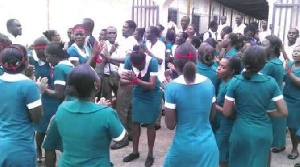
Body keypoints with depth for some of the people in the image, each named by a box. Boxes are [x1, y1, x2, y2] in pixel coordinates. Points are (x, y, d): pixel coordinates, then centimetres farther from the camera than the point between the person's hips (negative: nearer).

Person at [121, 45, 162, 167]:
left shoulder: (152, 62, -29)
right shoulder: (129, 60, -19)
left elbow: (152, 85, -32)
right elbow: (122, 81, -19)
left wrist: (135, 79, -43)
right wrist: (129, 80, -41)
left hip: (152, 95, -4)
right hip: (138, 94, 4)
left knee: (150, 123, 3)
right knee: (135, 122, 8)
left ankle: (150, 154, 18)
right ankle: (135, 151, 25)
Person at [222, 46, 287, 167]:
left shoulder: (236, 82, -13)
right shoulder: (271, 82, -8)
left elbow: (226, 113, -8)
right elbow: (283, 112, -6)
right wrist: (266, 113, 9)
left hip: (242, 132, -2)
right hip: (264, 132, 2)